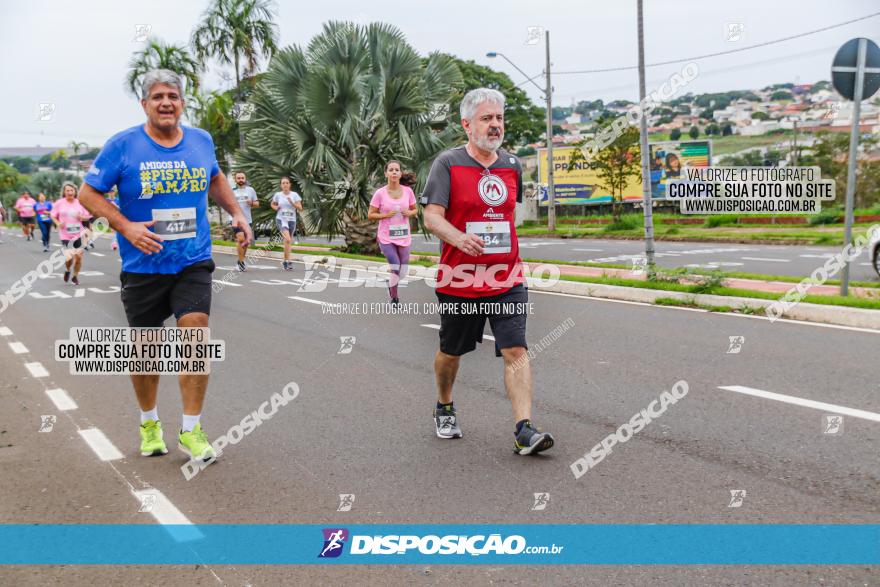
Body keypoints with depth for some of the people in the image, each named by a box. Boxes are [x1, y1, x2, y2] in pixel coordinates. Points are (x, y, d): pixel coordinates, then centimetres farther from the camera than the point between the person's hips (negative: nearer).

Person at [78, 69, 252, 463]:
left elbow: (215, 179, 25)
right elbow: (88, 193, -3)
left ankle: (191, 430, 0)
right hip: (143, 266, -1)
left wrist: (236, 212, 12)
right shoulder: (123, 145, -6)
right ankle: (149, 422, 32)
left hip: (192, 263, 2)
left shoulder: (201, 141, 4)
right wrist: (126, 227, -16)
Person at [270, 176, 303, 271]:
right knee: (287, 240, -22)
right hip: (281, 219, -2)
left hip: (292, 220, 2)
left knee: (287, 241, 13)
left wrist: (292, 202, -19)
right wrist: (276, 208, -2)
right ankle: (288, 262, -21)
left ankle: (285, 261, 29)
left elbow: (300, 208, -4)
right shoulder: (278, 195, 2)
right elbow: (272, 204, 19)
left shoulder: (295, 195, 1)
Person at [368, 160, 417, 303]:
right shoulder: (380, 193, -8)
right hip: (386, 238, -3)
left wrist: (409, 213, -11)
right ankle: (394, 298, 15)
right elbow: (370, 215, -3)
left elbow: (415, 210, 12)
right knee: (395, 269, -11)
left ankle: (391, 284, 44)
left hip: (404, 237, 3)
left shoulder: (408, 191, -1)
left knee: (403, 271, 9)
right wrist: (386, 215, -18)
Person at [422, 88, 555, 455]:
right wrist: (459, 238, -33)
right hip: (458, 280, -2)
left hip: (507, 280, 3)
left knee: (515, 350, -10)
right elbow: (431, 216, -14)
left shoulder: (512, 165, 9)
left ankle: (524, 431, -12)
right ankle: (444, 409, 40)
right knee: (451, 352, 15)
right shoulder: (448, 164, -6)